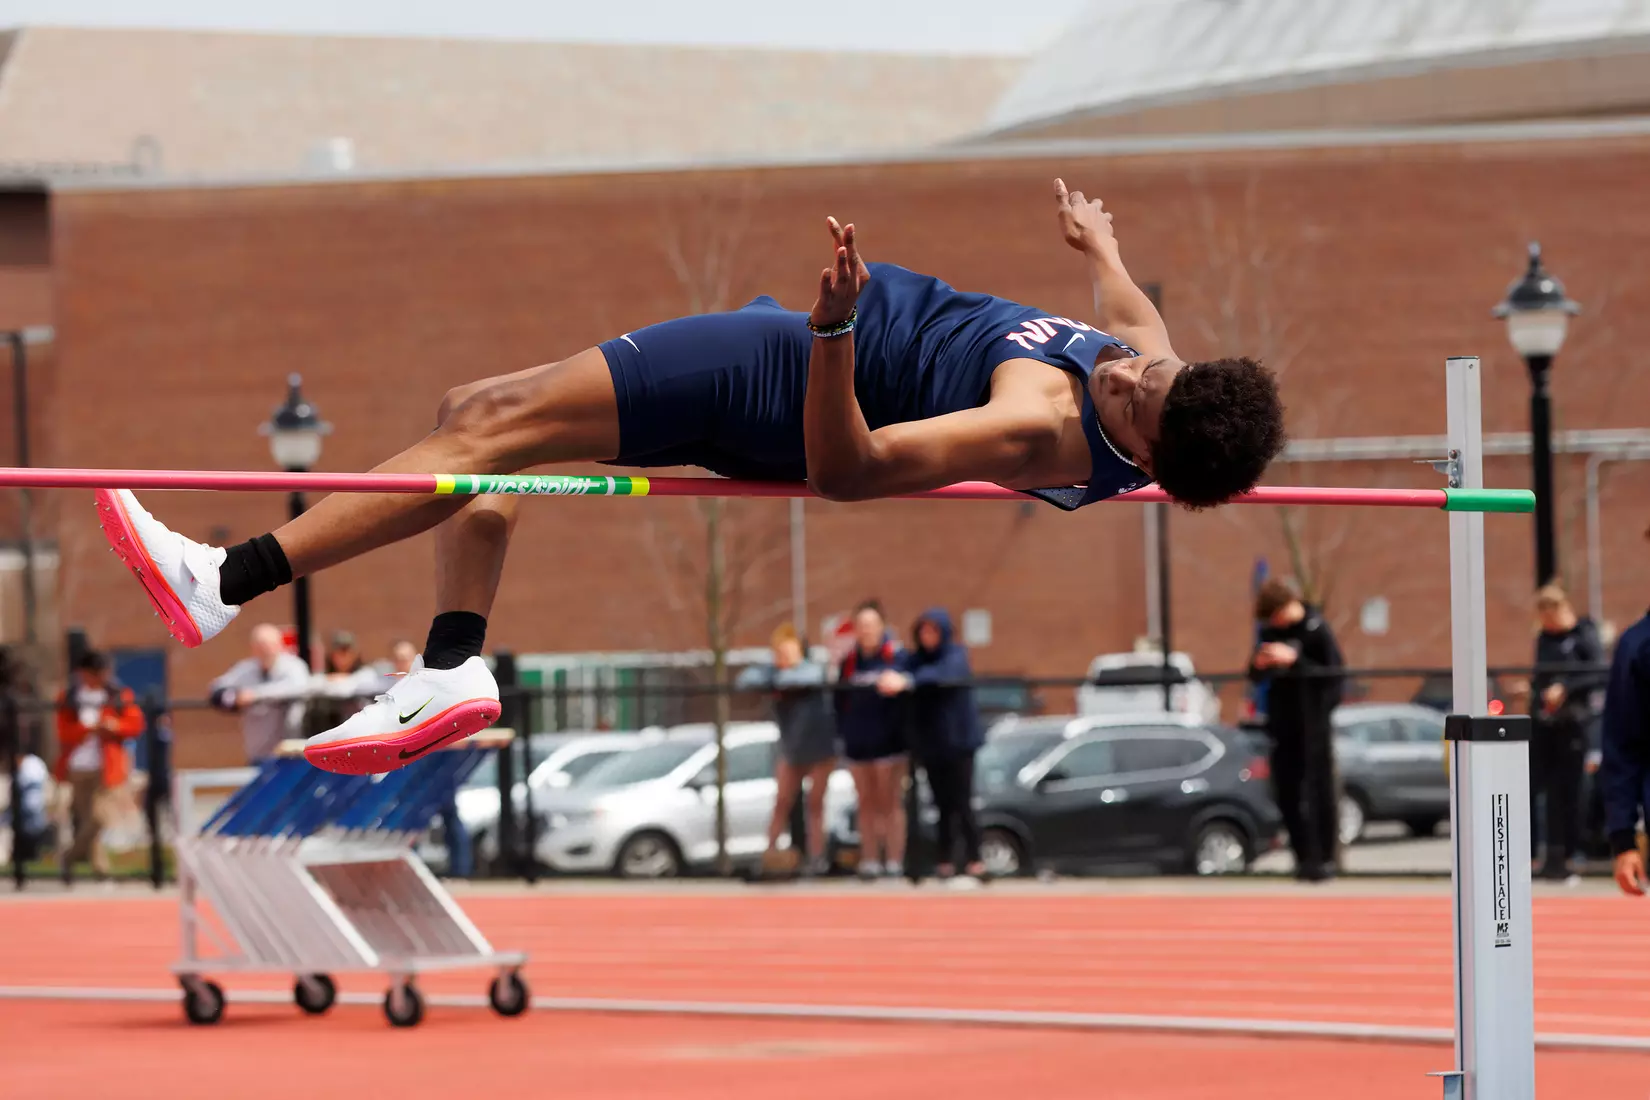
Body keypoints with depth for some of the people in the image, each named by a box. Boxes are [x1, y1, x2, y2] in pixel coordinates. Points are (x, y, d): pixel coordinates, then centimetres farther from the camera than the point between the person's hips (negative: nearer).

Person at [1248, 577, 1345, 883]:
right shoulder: (1270, 631, 10)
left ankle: (1325, 858, 2)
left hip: (1313, 723, -6)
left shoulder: (1317, 630, -9)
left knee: (1320, 791, -2)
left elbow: (1334, 674, -16)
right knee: (1286, 793, 5)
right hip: (1282, 721, 6)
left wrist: (1295, 661, -24)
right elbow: (1256, 675, 18)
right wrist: (1259, 666, -6)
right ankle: (1304, 856, 12)